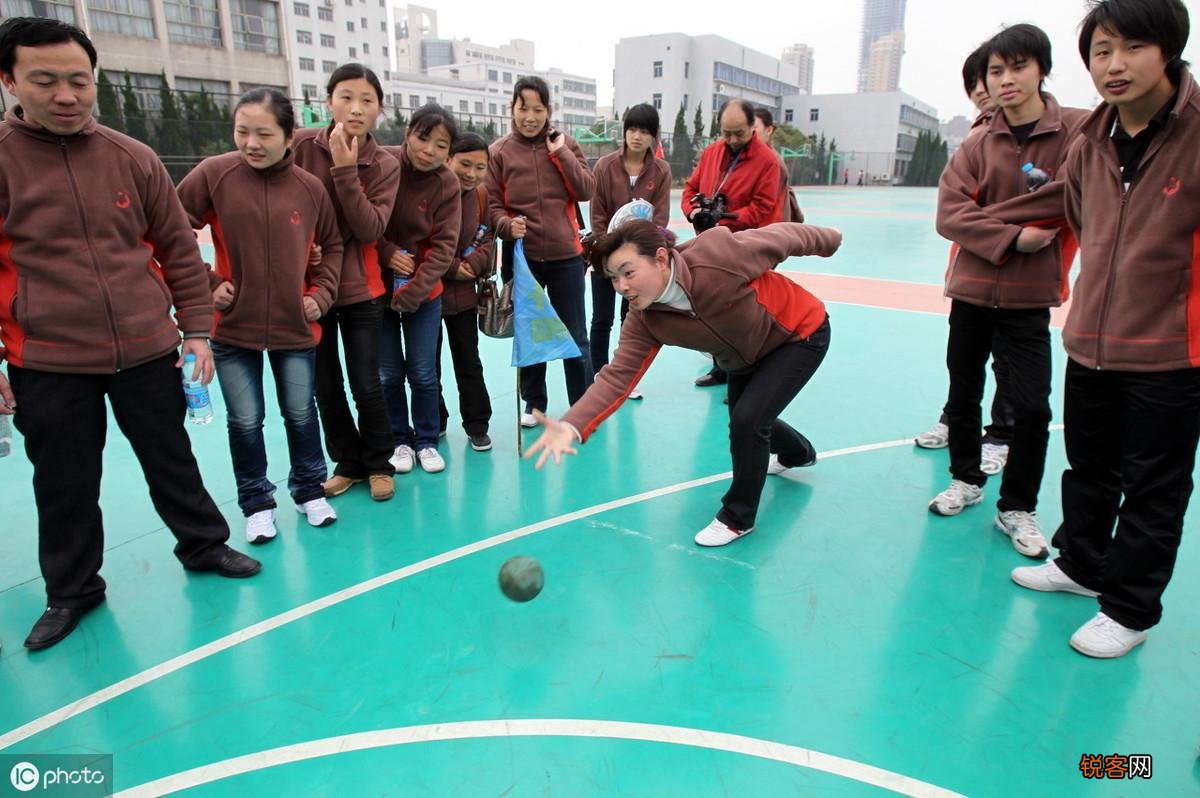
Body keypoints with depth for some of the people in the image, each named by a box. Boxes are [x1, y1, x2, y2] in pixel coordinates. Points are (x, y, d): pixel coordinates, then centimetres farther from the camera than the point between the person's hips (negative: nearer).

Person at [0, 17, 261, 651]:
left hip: (149, 353, 1)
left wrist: (197, 329, 4)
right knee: (64, 487, 12)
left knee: (173, 463, 15)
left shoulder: (134, 159, 2)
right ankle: (72, 590, 32)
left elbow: (179, 251, 7)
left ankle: (203, 546, 36)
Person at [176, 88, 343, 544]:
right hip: (233, 326, 0)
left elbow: (332, 246, 9)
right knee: (245, 421, 9)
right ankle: (257, 504, 27)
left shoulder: (310, 188, -4)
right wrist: (206, 282, -6)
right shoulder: (214, 174, -7)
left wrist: (320, 293, 0)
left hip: (296, 325, 1)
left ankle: (310, 490, 33)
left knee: (301, 414, 13)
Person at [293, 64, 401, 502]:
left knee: (366, 385, 1)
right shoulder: (301, 145, -6)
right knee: (325, 386, 9)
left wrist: (345, 170, -22)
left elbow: (370, 229, -15)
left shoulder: (385, 166, -4)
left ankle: (378, 464, 23)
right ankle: (347, 462, 28)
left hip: (361, 290, -1)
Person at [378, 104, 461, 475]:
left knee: (423, 373, 4)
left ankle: (426, 440, 24)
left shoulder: (447, 183, -8)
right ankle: (400, 440, 25)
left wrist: (410, 294, -16)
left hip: (424, 291, 0)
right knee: (388, 373, 6)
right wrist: (386, 253, -16)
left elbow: (443, 247, -10)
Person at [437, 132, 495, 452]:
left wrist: (472, 263, -15)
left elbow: (487, 239, 5)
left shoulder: (482, 194, 0)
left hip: (463, 292, 3)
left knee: (469, 362, 11)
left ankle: (477, 426, 23)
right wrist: (452, 267, -17)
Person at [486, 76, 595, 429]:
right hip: (522, 258, 0)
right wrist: (507, 225, -20)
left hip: (565, 256, 0)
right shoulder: (498, 152, 0)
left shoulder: (565, 144, 5)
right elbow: (491, 205, -1)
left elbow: (586, 191, -4)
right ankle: (534, 403, 28)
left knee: (575, 337, 6)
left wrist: (561, 153, -10)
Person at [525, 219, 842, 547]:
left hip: (801, 334, -6)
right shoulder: (644, 320, -23)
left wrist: (828, 241, -2)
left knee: (747, 420, -20)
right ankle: (798, 453, 60)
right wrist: (571, 426, -44)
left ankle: (738, 517, 6)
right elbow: (618, 376, -29)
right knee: (743, 420, 23)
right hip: (746, 356, 6)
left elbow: (780, 236, -22)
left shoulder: (718, 253, -39)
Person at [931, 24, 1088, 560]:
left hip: (1028, 299, -2)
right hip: (971, 292, 3)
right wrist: (1011, 237, -20)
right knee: (963, 396, 12)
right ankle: (966, 479, 34)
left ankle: (1016, 508, 15)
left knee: (1032, 408, -4)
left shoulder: (1080, 130, -4)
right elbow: (949, 215, -8)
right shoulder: (977, 146, 2)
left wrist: (990, 216, -11)